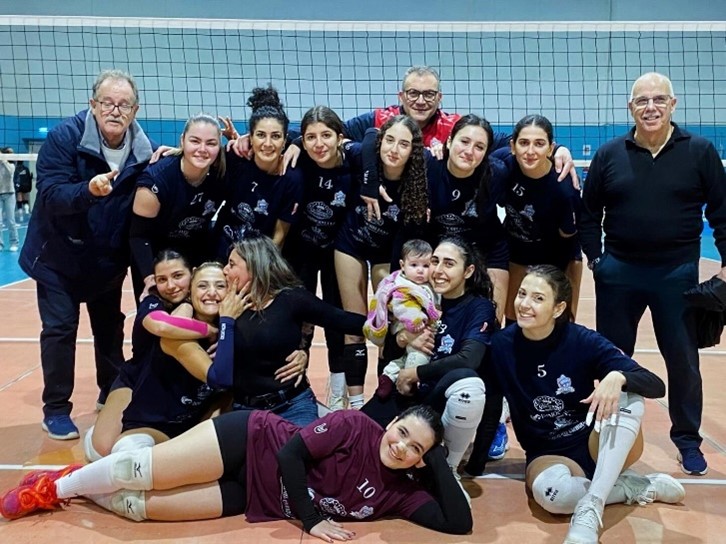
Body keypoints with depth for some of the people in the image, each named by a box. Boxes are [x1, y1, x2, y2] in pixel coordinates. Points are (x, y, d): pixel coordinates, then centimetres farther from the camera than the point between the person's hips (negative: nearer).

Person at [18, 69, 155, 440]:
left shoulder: (141, 148, -8)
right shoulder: (63, 137, -18)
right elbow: (51, 196, -27)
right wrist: (89, 190, -45)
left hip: (108, 258, 4)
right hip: (59, 255, -3)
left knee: (110, 327, 13)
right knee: (60, 328, -4)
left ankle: (112, 396, 32)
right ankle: (56, 410, 11)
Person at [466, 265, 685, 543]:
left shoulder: (584, 341, -14)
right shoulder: (502, 345, -9)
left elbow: (657, 386, -18)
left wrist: (617, 377, -39)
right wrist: (473, 461, 1)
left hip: (596, 445, 0)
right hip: (546, 455, 0)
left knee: (628, 393, -29)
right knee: (548, 489, -36)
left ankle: (589, 509, -34)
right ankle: (640, 487, -9)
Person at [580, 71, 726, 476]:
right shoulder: (609, 154, 1)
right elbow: (589, 212, 7)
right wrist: (594, 257, 1)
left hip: (677, 273, -1)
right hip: (618, 272, 1)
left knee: (683, 360, 9)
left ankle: (688, 439, 27)